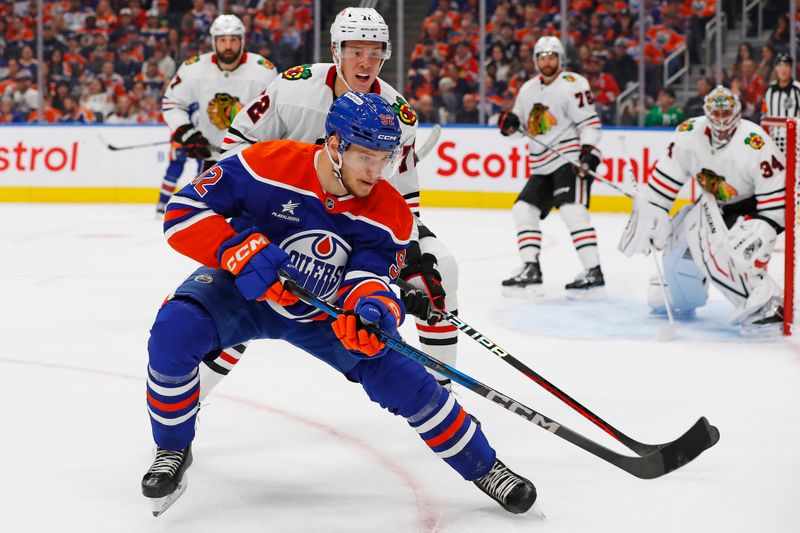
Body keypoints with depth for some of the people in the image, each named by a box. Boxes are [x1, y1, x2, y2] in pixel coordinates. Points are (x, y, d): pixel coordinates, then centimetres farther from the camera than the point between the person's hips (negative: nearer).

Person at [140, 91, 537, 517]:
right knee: (173, 334, -31)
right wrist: (242, 250, -39)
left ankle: (483, 468, 11)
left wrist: (374, 307, -46)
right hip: (243, 290, -2)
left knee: (403, 380, -12)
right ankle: (173, 451, -5)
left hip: (321, 314, 2)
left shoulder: (389, 215, -17)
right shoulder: (267, 165, -28)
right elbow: (184, 211, -24)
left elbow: (368, 277, -21)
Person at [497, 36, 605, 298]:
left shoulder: (572, 84, -9)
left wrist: (588, 154, -25)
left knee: (572, 210, -23)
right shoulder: (528, 89, 14)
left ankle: (594, 272, -24)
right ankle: (531, 271, 9)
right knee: (524, 209, 5)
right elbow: (520, 116, 26)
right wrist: (511, 121, 2)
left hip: (571, 158, -9)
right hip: (543, 165, 9)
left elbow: (590, 122, -13)